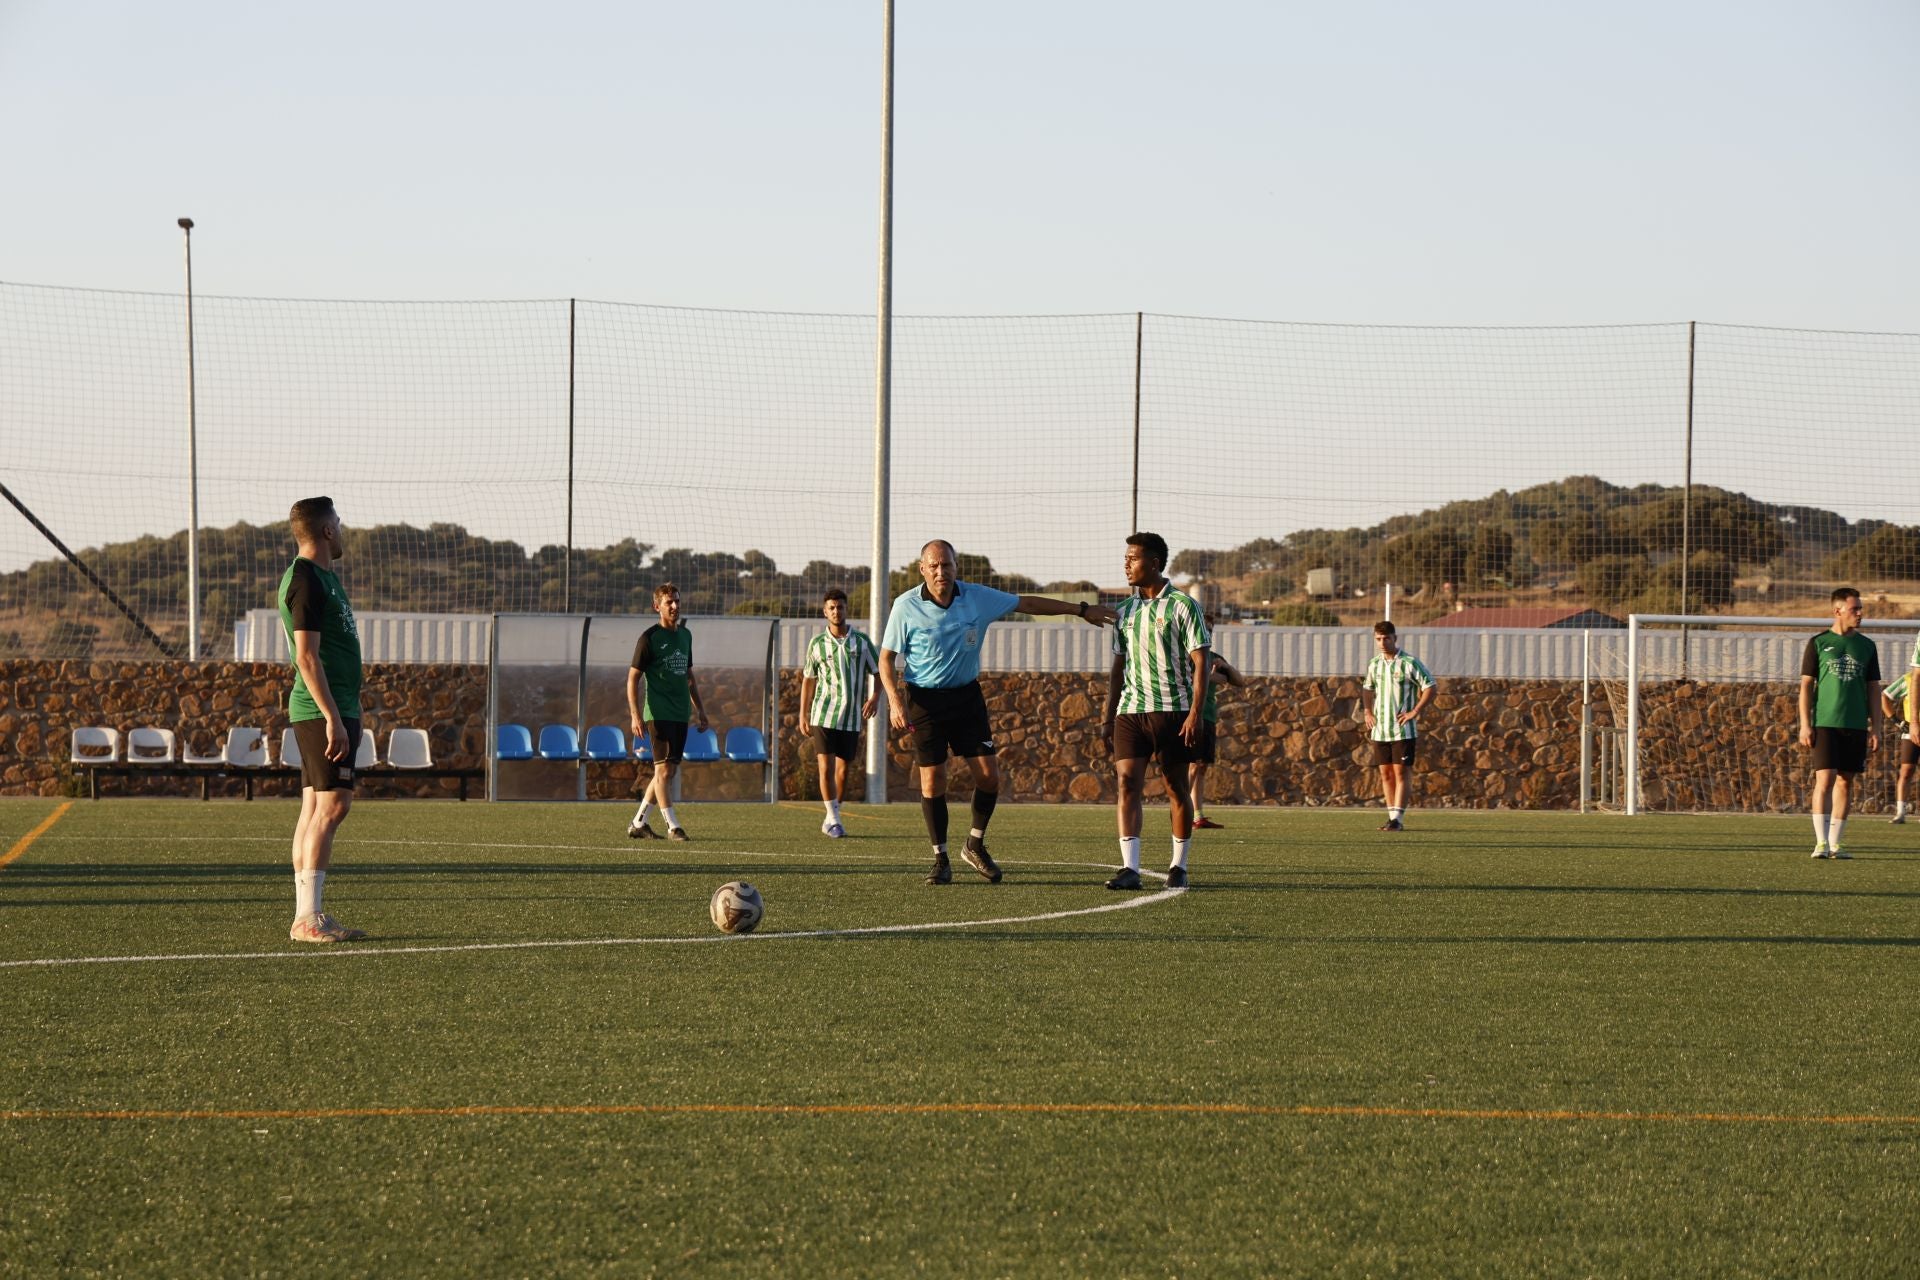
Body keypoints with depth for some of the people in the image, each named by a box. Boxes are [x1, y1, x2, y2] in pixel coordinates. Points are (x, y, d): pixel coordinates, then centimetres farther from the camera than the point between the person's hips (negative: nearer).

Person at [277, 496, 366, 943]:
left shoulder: (322, 577, 18)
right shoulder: (306, 580, -13)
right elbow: (307, 657, -19)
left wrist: (348, 714, 25)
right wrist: (333, 717, -22)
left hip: (333, 709, 10)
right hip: (323, 709, -10)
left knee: (316, 808, 8)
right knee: (332, 804, -13)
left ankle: (307, 916, 8)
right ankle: (309, 918, -15)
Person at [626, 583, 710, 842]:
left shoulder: (685, 635, 14)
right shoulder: (650, 637, -6)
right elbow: (633, 678, -7)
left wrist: (700, 708, 19)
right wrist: (635, 716, -15)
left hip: (681, 714, 7)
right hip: (658, 713, -7)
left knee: (669, 771, 8)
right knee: (664, 769, -9)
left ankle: (638, 824, 16)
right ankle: (672, 827, -7)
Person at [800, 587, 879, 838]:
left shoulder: (862, 641, 4)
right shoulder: (818, 644, 4)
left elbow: (877, 672, 10)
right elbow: (808, 680, 11)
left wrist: (874, 697, -9)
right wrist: (803, 715, 8)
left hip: (851, 717, 1)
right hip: (824, 714, -1)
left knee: (843, 770, 5)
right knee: (826, 767, -10)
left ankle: (831, 819, 19)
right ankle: (833, 818, -4)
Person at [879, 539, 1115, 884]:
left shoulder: (978, 597, -5)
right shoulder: (906, 608, -12)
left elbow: (1028, 603, 7)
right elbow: (887, 658, -5)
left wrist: (1081, 609, 10)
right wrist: (895, 702, -18)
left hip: (966, 694, 3)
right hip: (924, 698, -3)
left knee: (989, 774, -3)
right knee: (932, 778, -5)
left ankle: (975, 846, 19)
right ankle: (940, 859, 7)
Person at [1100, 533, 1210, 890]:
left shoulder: (1181, 605, -3)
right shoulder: (1125, 611, 13)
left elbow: (1201, 660, -6)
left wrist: (1196, 712, -14)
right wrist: (1108, 716, 14)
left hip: (1173, 709, -4)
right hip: (1131, 710, 4)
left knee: (1176, 788, 4)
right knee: (1126, 782, -11)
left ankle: (1179, 867, 15)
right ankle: (1130, 868, -16)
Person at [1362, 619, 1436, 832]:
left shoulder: (1409, 663, -9)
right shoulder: (1374, 663, 9)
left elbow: (1430, 687, -7)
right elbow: (1367, 689, 25)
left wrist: (1415, 712, -12)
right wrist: (1368, 713, 12)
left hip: (1403, 729, -6)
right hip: (1380, 729, 6)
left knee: (1401, 772, -8)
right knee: (1386, 774, 6)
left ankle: (1398, 818, -9)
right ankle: (1392, 816, 12)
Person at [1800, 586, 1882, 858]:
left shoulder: (1867, 646, 11)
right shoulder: (1818, 643, 2)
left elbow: (1873, 689, 14)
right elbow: (1806, 685, 2)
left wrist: (1875, 727, 8)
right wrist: (1805, 724, -6)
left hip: (1856, 725, 3)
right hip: (1825, 723, -3)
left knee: (1846, 782, 4)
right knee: (1825, 780, -11)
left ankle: (1836, 843, 9)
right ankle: (1821, 842, -11)